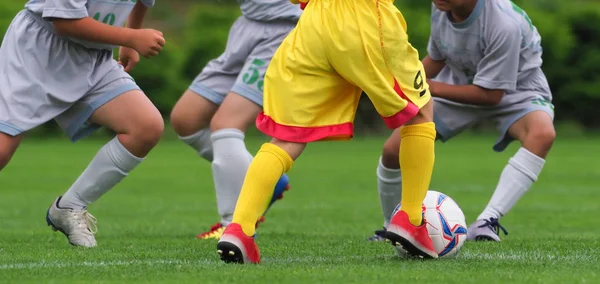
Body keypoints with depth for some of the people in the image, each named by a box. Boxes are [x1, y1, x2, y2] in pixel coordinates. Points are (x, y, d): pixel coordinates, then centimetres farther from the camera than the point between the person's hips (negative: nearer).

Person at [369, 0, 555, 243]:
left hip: (514, 89, -5)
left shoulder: (504, 24, -37)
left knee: (542, 133, -39)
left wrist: (431, 87, -28)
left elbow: (491, 94, -28)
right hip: (459, 82, 5)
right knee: (394, 150, -8)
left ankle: (486, 223, -40)